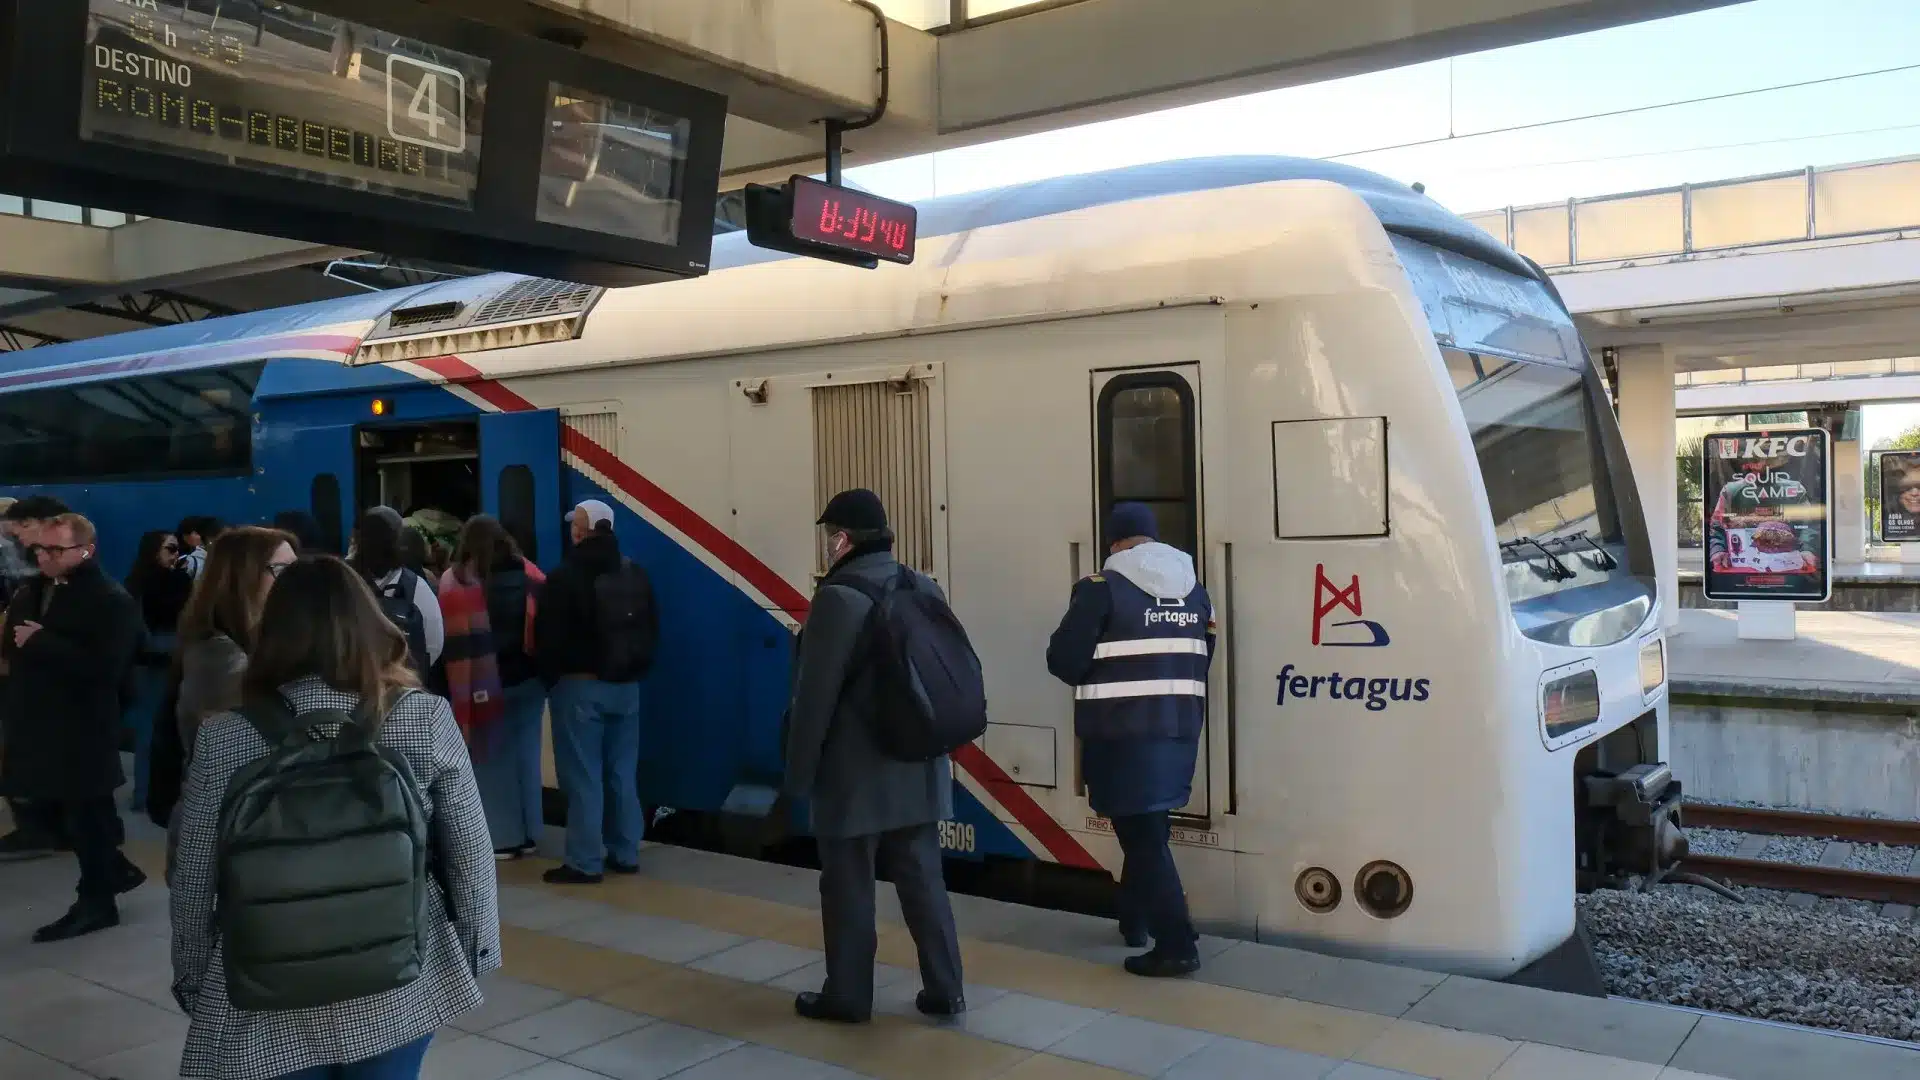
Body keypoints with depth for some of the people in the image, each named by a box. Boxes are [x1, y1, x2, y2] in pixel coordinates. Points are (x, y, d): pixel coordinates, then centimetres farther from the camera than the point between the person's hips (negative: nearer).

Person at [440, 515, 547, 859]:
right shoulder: (531, 575, 3)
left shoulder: (455, 582, -6)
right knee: (526, 753, 12)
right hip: (529, 680, 4)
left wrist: (461, 703, -8)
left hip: (487, 688, -4)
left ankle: (502, 838, 8)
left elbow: (457, 645, -9)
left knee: (491, 759, 5)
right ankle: (529, 833, 19)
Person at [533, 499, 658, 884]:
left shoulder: (565, 577, -13)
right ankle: (625, 854, 16)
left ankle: (585, 862, -1)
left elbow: (547, 637, -11)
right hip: (625, 686, 6)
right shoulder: (634, 573, 7)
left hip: (579, 685, -6)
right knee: (622, 773, 11)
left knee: (583, 777, -3)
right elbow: (652, 629, 12)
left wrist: (550, 677, 4)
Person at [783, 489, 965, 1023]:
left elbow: (814, 696, -16)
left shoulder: (838, 597, -16)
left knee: (848, 888, 6)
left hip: (855, 775, -6)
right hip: (919, 769, 6)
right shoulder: (924, 589, 5)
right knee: (924, 882, 12)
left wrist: (797, 774, -8)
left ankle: (848, 996, 17)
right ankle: (944, 991, 17)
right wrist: (939, 749, 18)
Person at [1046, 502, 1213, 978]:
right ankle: (1135, 919, 34)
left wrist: (1098, 680, 9)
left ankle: (1177, 944, -4)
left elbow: (1063, 660, -11)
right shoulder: (1195, 588, 10)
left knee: (1142, 835, -2)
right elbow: (1204, 658, 15)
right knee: (1148, 827, 21)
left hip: (1121, 732, -7)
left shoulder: (1101, 588, -10)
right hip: (1179, 727, 7)